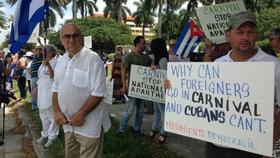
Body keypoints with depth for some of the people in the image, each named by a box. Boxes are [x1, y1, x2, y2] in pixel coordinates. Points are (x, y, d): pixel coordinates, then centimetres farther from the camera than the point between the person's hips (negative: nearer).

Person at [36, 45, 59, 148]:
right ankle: (45, 134, 30)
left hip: (50, 92, -9)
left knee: (52, 115, -2)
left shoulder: (55, 62, -11)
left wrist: (48, 65, -30)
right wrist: (37, 88, 22)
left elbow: (53, 76, -21)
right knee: (43, 114, 17)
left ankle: (52, 137, 8)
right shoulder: (44, 61, 15)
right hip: (42, 92, 9)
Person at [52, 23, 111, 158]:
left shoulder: (92, 58, -15)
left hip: (89, 124, -6)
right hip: (68, 123, 6)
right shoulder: (61, 61, 7)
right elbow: (56, 89, 13)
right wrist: (57, 111, -1)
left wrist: (81, 114, -19)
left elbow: (98, 93, -18)